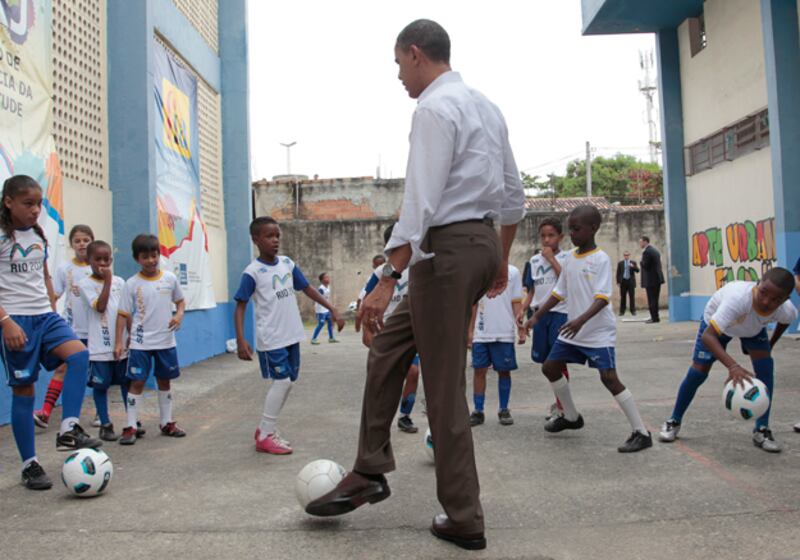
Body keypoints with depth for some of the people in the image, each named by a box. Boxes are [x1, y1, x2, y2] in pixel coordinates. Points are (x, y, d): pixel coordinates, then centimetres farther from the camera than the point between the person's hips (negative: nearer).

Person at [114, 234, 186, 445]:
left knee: (165, 380, 13)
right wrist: (119, 342, -8)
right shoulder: (132, 284, -6)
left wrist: (179, 315, -7)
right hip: (140, 343, -2)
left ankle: (167, 423, 25)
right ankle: (131, 427, 6)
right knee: (137, 382, -2)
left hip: (166, 341, 3)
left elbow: (180, 301, 14)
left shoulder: (169, 278, 0)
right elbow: (123, 314, -4)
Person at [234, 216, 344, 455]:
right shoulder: (252, 272, -12)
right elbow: (240, 305, -11)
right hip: (271, 338, -7)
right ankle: (265, 436, 5)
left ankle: (266, 429, 25)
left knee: (289, 381, 11)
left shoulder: (288, 263, 5)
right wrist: (240, 340, -20)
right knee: (282, 381, -9)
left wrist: (332, 309, 6)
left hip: (291, 334, 7)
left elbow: (307, 288, 12)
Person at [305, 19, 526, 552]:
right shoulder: (486, 107, 17)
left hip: (448, 248, -10)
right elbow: (514, 194, 19)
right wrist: (500, 260, 27)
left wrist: (389, 277, -25)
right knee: (388, 346, 16)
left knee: (445, 387, 0)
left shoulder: (434, 109, -12)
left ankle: (464, 520, 13)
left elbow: (421, 204, -23)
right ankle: (370, 472, 20)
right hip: (484, 241, 10)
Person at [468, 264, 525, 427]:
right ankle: (478, 412, 10)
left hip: (504, 333, -2)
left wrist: (521, 328, -7)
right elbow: (474, 304, 12)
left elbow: (516, 303, 1)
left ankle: (504, 410, 19)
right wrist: (470, 331, 10)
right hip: (481, 333, 2)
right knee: (479, 370, 2)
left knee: (504, 371, 6)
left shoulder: (512, 272, 2)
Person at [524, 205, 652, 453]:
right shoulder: (569, 258, 8)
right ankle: (571, 417, 30)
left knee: (609, 378, -15)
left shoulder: (601, 259, -13)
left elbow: (602, 297, -22)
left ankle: (642, 433, -5)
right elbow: (560, 292, 16)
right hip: (573, 330, 8)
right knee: (550, 367, 11)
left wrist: (581, 320, -35)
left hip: (599, 332, -8)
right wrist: (537, 316, 11)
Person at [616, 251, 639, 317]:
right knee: (622, 297, 1)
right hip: (623, 281, 0)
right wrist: (618, 282, -1)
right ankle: (622, 311, 4)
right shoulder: (620, 263, 9)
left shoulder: (633, 263, 8)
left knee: (632, 296, -1)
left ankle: (633, 311, 3)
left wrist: (633, 266, -22)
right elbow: (618, 273, 7)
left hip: (631, 282, 0)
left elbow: (637, 270, -3)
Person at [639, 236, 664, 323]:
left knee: (652, 300, -5)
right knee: (655, 299, 14)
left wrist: (641, 261, -1)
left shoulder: (646, 251, -15)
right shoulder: (655, 250, 15)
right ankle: (655, 317, 19)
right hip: (658, 278, 9)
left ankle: (654, 318, -3)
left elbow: (645, 265, -17)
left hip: (651, 280, -9)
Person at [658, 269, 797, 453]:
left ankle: (761, 431, -1)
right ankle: (674, 421, 17)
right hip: (716, 321, -3)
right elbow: (707, 336, -55)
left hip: (753, 325, 3)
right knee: (698, 371, -4)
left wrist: (771, 344, 3)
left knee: (766, 366, -15)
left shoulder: (787, 311, -33)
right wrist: (732, 366, -66)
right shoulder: (739, 297, -50)